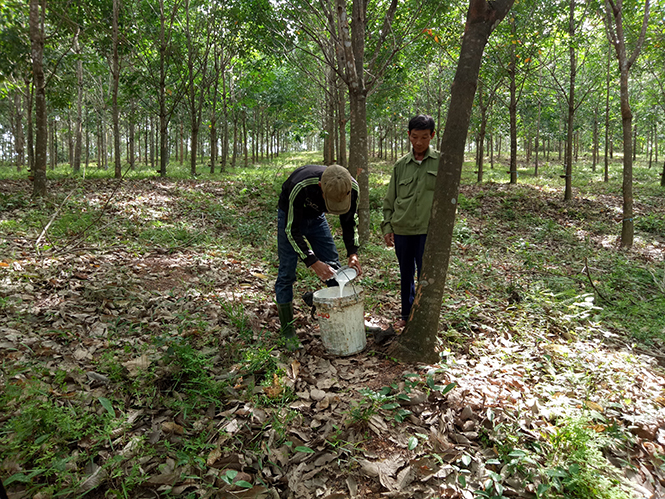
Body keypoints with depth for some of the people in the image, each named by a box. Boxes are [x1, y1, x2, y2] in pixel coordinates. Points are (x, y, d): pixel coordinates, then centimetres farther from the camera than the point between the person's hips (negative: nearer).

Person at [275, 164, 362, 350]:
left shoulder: (352, 187, -28)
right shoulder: (301, 187, -42)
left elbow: (349, 223, -8)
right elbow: (292, 230, -31)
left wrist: (353, 253, -21)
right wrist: (313, 262, -35)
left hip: (316, 217, 4)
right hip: (290, 217, -4)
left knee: (334, 268, 3)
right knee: (287, 272, -8)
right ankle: (287, 331, 2)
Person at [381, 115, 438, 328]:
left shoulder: (441, 162, 0)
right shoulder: (401, 165, 8)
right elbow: (390, 200, 12)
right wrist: (387, 227, 6)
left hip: (428, 230, -3)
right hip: (401, 229, 3)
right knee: (406, 275, 15)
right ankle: (406, 314, 30)